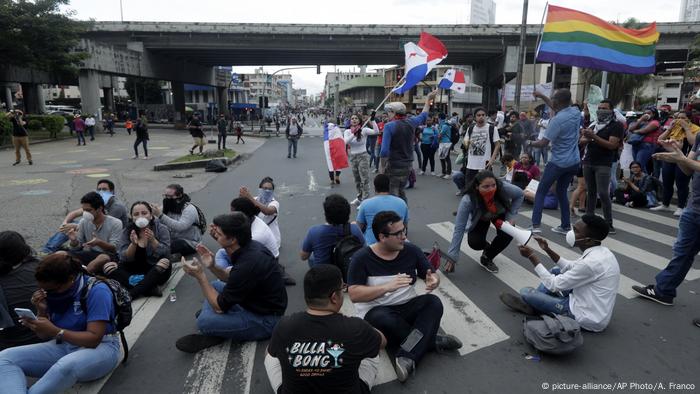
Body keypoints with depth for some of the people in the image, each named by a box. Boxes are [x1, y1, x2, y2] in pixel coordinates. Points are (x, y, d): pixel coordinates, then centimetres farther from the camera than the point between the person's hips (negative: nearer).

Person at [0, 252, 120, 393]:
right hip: (63, 346, 7)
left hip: (100, 347, -6)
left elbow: (94, 339, -20)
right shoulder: (51, 292, 1)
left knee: (65, 367, -39)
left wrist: (55, 331, -26)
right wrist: (42, 311, -9)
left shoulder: (97, 290, -17)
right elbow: (44, 335, 8)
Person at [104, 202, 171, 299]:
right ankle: (149, 289, -33)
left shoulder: (161, 229, -6)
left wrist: (153, 241, -29)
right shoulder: (127, 231, -1)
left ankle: (131, 294, -33)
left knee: (165, 262, -33)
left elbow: (166, 254, -15)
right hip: (134, 271, 3)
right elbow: (124, 258, -7)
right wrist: (133, 244, -25)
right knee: (108, 267, -20)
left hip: (155, 272, -3)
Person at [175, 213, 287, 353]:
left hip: (265, 321, -10)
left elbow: (220, 307, -18)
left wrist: (200, 276, -14)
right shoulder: (250, 246, -3)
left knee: (204, 321, -25)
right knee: (215, 285, 16)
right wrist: (212, 267, 0)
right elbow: (233, 280, 15)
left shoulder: (247, 264, -30)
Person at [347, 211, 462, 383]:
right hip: (376, 311, -3)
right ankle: (432, 341, -14)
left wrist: (434, 281, -20)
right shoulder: (361, 258, -11)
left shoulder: (411, 250, 0)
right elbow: (354, 294, -18)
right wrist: (387, 287, -30)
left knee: (434, 302, -24)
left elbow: (433, 275, 6)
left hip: (407, 307, 4)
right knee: (383, 319, -36)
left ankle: (407, 358, -34)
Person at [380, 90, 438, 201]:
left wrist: (383, 156, -4)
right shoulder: (410, 123, 1)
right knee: (401, 191, 23)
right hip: (407, 165, 6)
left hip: (394, 167, -6)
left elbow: (384, 152, -24)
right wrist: (428, 99, 36)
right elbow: (423, 116, 24)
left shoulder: (389, 126, -15)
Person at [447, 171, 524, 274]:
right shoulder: (468, 201, -41)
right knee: (475, 243, -22)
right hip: (480, 219, -1)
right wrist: (452, 257, -38)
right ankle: (487, 247, 16)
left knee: (508, 234, -25)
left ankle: (486, 258, 0)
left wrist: (510, 217, -22)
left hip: (500, 214, 2)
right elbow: (459, 229, -37)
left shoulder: (503, 188, -38)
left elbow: (519, 195, -14)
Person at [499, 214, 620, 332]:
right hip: (598, 309, 9)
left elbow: (553, 285, -21)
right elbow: (571, 267, 13)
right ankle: (533, 302, 21)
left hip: (589, 319, -9)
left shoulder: (590, 263, -31)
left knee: (525, 292, -7)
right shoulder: (601, 251, -3)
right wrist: (548, 250, 4)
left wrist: (532, 256, -15)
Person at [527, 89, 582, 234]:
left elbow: (543, 143, -17)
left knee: (541, 192, 4)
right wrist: (542, 96, 22)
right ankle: (566, 226, 20)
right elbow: (557, 108, 23)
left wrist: (530, 143, 1)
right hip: (574, 162, 7)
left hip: (558, 163, -7)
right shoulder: (576, 112, 3)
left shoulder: (557, 120, -20)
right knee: (562, 192, 19)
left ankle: (535, 226, -2)